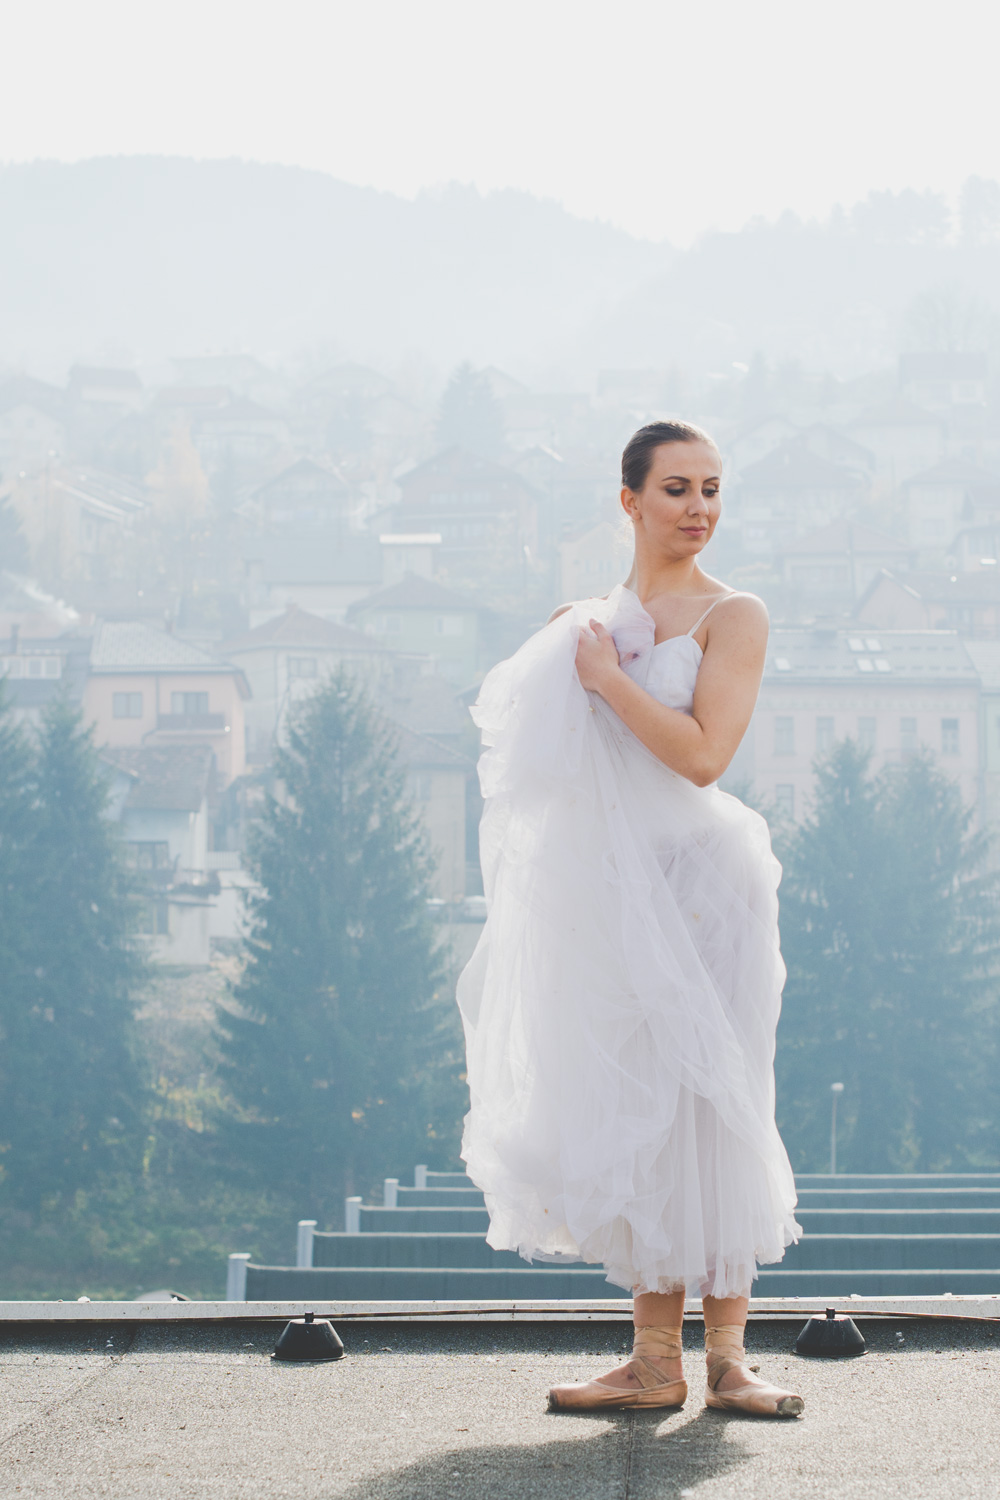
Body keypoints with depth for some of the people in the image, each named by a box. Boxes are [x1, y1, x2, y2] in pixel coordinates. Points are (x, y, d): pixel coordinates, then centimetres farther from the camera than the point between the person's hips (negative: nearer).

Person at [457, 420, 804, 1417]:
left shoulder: (731, 617, -3)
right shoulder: (588, 620, 12)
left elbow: (702, 752, -17)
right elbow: (556, 764, 20)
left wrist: (606, 675, -12)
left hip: (698, 884, -5)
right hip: (607, 894, 5)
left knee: (708, 1112, -4)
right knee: (637, 1119, 6)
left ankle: (727, 1355, 1)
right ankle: (655, 1361, 9)